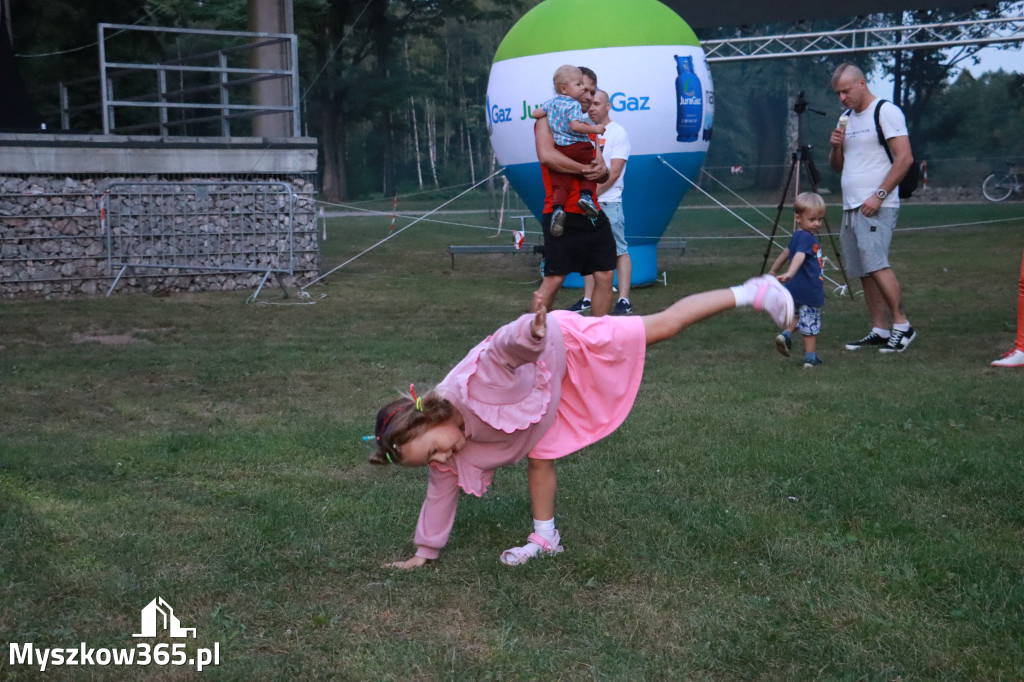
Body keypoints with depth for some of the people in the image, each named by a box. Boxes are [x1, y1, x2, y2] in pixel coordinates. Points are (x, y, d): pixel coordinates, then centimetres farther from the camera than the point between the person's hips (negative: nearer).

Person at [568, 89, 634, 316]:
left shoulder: (618, 133, -2)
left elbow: (613, 172, -10)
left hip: (608, 202, -7)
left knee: (619, 250, -7)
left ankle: (624, 300, -7)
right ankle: (588, 299, 15)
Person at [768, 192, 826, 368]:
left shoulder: (797, 236, 13)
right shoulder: (807, 238, -17)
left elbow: (787, 252, 27)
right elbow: (799, 256, -34)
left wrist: (773, 270, 40)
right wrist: (790, 273, -50)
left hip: (795, 288, 9)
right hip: (809, 291, -9)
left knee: (799, 316, 27)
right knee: (811, 324, 1)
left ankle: (786, 333, 6)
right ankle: (810, 357, 8)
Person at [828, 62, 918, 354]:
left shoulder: (886, 111, -5)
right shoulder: (846, 118, 19)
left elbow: (905, 158, -13)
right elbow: (837, 165, 25)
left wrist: (879, 195, -18)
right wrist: (835, 146, 3)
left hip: (876, 207, -8)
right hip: (850, 207, 8)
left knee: (876, 264, -18)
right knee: (864, 272, 5)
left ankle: (902, 325, -12)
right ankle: (879, 330, 8)